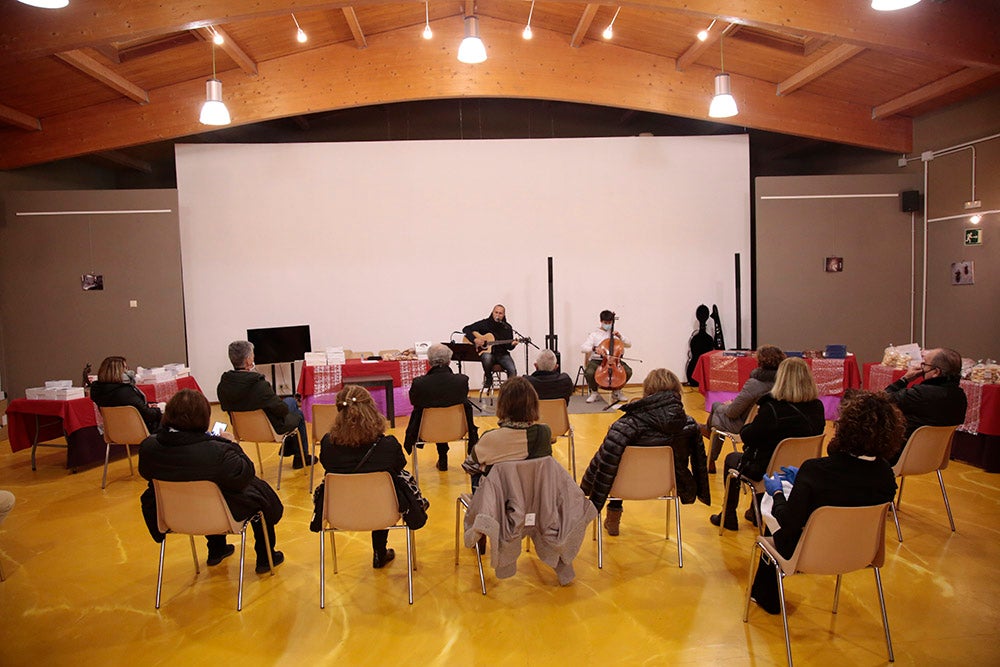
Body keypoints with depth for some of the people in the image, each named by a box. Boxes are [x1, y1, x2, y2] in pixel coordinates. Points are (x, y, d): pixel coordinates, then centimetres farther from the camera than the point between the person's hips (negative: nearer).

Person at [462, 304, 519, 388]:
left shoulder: (507, 327, 9)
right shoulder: (484, 323, 1)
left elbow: (509, 346, 10)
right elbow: (466, 329, 0)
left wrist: (512, 344, -14)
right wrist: (475, 340, -15)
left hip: (502, 354, 2)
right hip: (486, 352, -2)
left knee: (512, 370, -27)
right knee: (487, 357, -39)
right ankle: (488, 378, -10)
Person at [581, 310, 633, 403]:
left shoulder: (615, 333, 11)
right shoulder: (594, 334, -1)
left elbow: (629, 344, 9)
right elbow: (583, 348, -13)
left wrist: (620, 337, -9)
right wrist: (594, 348, -33)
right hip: (596, 360, -3)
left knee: (628, 371, -21)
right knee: (589, 372, -33)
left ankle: (616, 391, 7)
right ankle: (594, 392, 0)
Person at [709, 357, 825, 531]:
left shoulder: (773, 408, -29)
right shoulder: (817, 407, -10)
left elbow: (747, 436, -19)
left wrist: (746, 427, 5)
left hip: (769, 470, -6)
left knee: (731, 459, 23)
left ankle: (728, 517, 33)